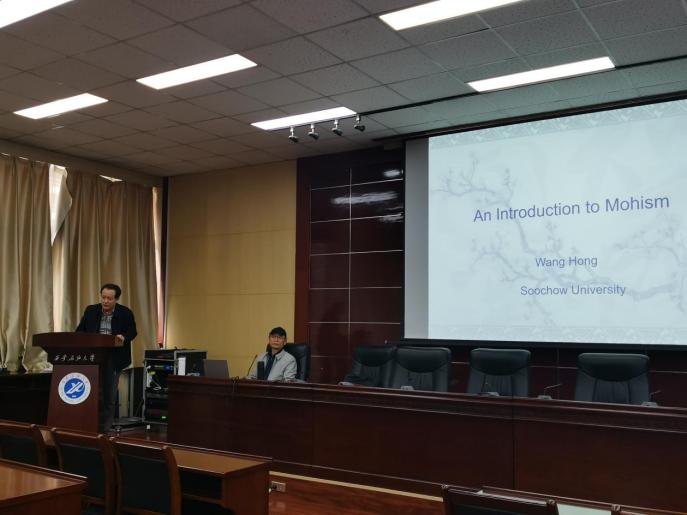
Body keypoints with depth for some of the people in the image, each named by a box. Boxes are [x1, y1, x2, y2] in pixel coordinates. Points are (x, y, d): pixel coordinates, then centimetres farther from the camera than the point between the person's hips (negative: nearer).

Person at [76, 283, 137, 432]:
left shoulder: (126, 313, -3)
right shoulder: (90, 311, 4)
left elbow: (132, 331, 2)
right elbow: (80, 330, 11)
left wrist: (124, 337, -19)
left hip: (114, 360, -1)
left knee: (109, 395, 5)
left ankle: (105, 428, 15)